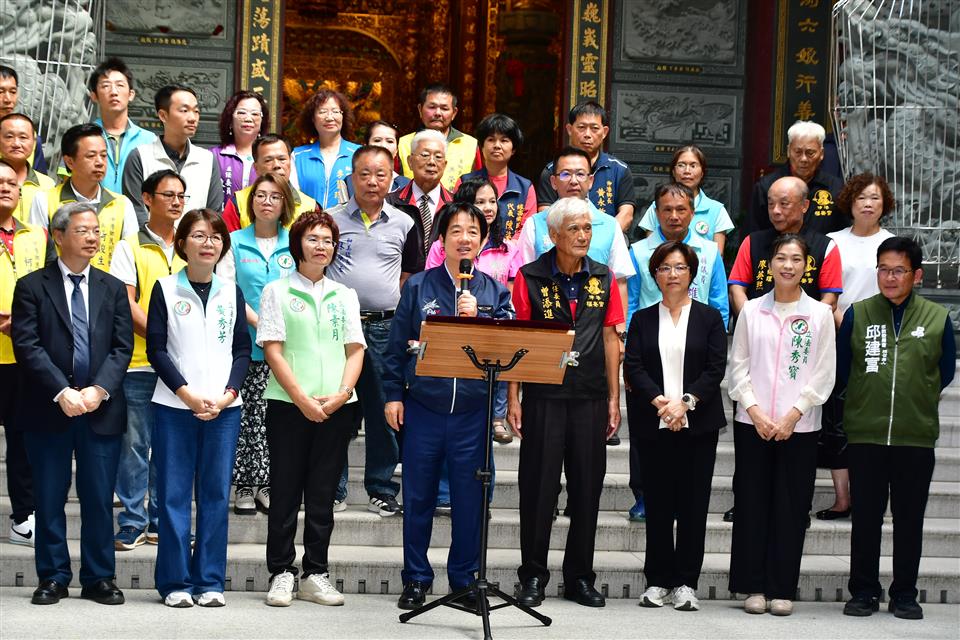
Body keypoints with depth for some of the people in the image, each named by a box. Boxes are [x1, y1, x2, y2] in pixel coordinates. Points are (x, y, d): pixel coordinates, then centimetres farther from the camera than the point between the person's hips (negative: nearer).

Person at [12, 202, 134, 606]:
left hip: (101, 409, 2)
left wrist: (99, 390, -11)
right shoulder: (32, 286, 2)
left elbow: (123, 347, 4)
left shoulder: (112, 288, 12)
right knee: (49, 498, 4)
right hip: (47, 409, -2)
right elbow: (27, 346, -7)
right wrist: (62, 392, -17)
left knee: (99, 498, 5)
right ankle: (53, 578, 13)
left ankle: (99, 579, 13)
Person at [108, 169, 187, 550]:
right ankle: (132, 522, 5)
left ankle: (161, 522, 15)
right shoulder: (129, 248, 2)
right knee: (135, 443, -2)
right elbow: (126, 303, -6)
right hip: (139, 363, -4)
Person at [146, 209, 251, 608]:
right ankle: (175, 582, 5)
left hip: (224, 407, 2)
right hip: (174, 406, -2)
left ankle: (210, 581, 10)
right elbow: (156, 350, -2)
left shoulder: (231, 292, 11)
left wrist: (228, 394, -7)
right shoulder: (166, 289, 3)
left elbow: (243, 349, 8)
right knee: (174, 494, -1)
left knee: (216, 494, 4)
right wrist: (187, 394, -11)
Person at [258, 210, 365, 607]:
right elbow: (272, 350, -4)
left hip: (336, 407, 3)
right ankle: (281, 574, 6)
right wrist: (302, 399, -13)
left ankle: (315, 575, 11)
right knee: (286, 490, 0)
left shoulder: (344, 296, 14)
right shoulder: (277, 291, 4)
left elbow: (355, 350, 9)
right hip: (288, 405, -3)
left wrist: (342, 394, -8)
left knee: (322, 493, 6)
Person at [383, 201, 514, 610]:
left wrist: (476, 318, -15)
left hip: (473, 411, 0)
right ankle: (416, 579, 17)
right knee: (417, 499, 6)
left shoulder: (494, 292, 6)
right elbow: (397, 344, 6)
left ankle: (465, 580, 18)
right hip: (423, 408, 0)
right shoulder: (418, 286, 4)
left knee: (469, 501, 5)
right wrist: (393, 394, 1)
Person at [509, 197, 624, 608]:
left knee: (587, 486, 7)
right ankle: (533, 576, 12)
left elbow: (609, 338, 10)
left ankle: (580, 577, 17)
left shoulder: (604, 279, 7)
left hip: (590, 397, 3)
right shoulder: (530, 278, -1)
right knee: (538, 486, 2)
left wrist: (613, 398, 7)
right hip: (543, 396, -3)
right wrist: (513, 398, -5)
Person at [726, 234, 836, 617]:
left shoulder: (819, 314, 3)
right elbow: (737, 367, 5)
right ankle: (753, 585, 10)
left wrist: (793, 414, -8)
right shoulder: (752, 311, 6)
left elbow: (823, 374, 0)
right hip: (752, 423, 1)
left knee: (791, 507, 1)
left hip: (799, 425, -1)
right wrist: (755, 411, -6)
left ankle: (782, 589, 9)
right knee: (752, 503, 2)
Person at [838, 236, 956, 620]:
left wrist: (917, 400, 11)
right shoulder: (857, 315, 1)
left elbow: (945, 373, 12)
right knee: (866, 519, 6)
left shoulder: (938, 319, 1)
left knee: (909, 519, 7)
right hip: (865, 436, 0)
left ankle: (904, 595, 16)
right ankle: (863, 592, 16)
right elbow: (841, 368, 11)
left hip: (917, 437, 0)